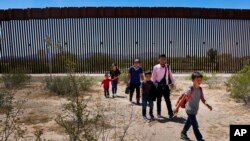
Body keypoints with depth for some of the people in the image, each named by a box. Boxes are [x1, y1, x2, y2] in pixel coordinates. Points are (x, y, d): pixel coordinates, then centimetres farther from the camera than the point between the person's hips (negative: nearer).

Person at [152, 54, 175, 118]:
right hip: (158, 86, -1)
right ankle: (158, 113, 26)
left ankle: (170, 113, 10)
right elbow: (154, 77, -2)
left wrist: (172, 82, 2)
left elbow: (170, 75, 8)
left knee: (167, 100, 2)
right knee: (159, 100, 12)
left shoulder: (168, 67, 1)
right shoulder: (156, 67, -6)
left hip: (166, 86, 1)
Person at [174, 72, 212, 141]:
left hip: (195, 110, 8)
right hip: (190, 110, -8)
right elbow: (183, 99, -18)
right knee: (195, 125, -5)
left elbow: (202, 99, 1)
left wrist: (207, 105, -18)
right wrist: (177, 108, -18)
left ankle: (183, 134, 41)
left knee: (189, 122, 22)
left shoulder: (200, 89, 0)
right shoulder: (190, 89, -20)